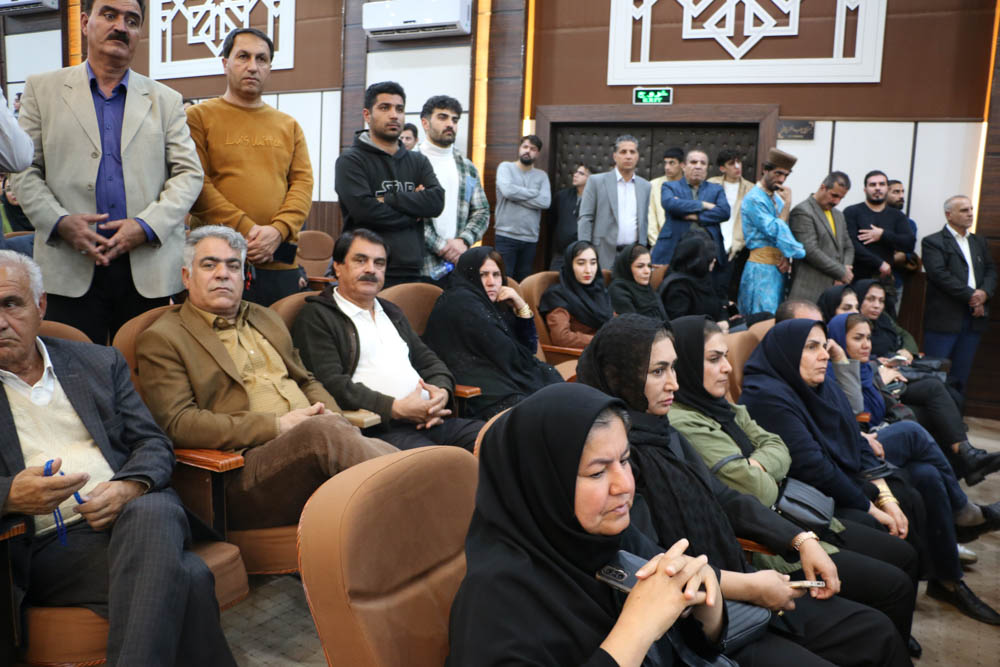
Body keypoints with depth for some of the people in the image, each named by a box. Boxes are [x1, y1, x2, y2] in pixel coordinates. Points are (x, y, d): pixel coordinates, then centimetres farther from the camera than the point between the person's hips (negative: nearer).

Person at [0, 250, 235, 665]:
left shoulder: (100, 363, 18)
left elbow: (153, 443, 13)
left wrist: (129, 487, -10)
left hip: (133, 513, 3)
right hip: (46, 548, -2)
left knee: (151, 511, -37)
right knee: (186, 579, -31)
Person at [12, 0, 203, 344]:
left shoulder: (166, 100, 13)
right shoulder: (42, 89, 12)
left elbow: (189, 174, 5)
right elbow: (24, 170, 8)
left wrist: (147, 225, -10)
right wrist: (59, 221, -11)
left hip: (148, 268, 1)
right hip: (70, 268, 0)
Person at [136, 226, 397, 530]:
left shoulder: (266, 318, 27)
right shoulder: (161, 339, 7)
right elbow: (177, 423, -6)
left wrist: (335, 419, 4)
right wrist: (277, 426, -14)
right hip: (244, 467, -6)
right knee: (321, 432, -36)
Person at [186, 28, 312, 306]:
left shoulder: (289, 125, 17)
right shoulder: (199, 117, 6)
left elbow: (303, 182, 6)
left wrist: (278, 231, -11)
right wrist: (244, 229, -14)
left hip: (280, 263, 3)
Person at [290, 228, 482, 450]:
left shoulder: (391, 312, 29)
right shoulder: (315, 317, 3)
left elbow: (429, 360, 26)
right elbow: (331, 384, -9)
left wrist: (442, 391, 1)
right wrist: (396, 408, -16)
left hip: (428, 419, 8)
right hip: (376, 428, -7)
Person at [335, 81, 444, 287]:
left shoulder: (418, 161, 16)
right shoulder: (350, 160, 0)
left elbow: (436, 201, -1)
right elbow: (363, 209, -15)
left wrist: (388, 199, -10)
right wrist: (413, 212, -4)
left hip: (411, 273, 5)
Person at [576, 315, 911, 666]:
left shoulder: (663, 433, 6)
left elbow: (725, 499, 11)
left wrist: (802, 540, 1)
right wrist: (749, 586, -18)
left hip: (732, 588, 8)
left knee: (876, 631, 7)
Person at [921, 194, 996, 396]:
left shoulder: (979, 241, 19)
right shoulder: (933, 242, -3)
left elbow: (991, 270, 13)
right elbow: (940, 274, -14)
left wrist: (984, 293, -8)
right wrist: (970, 296, -15)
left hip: (974, 317, 6)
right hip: (944, 317, -6)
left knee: (961, 375, 9)